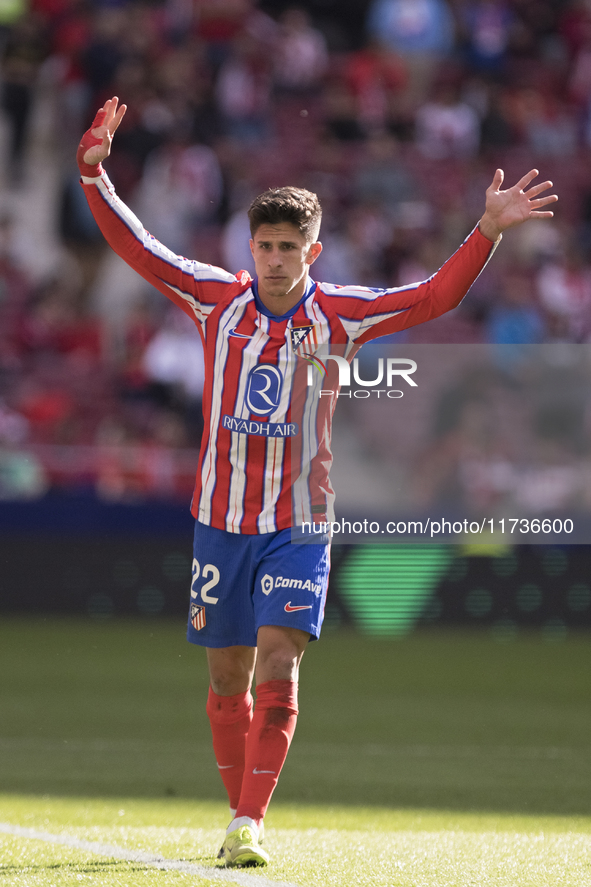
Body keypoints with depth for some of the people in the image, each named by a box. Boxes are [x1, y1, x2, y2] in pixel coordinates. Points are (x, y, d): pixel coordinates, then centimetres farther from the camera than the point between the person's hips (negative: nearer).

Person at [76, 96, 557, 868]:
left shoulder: (340, 315, -1)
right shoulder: (217, 300, 2)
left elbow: (433, 298, -5)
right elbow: (139, 250, 2)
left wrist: (488, 230, -15)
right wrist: (96, 176, -8)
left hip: (299, 526, -2)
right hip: (220, 519, 2)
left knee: (278, 666, -14)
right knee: (227, 680, 8)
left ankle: (251, 823, -15)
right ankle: (239, 816, 22)